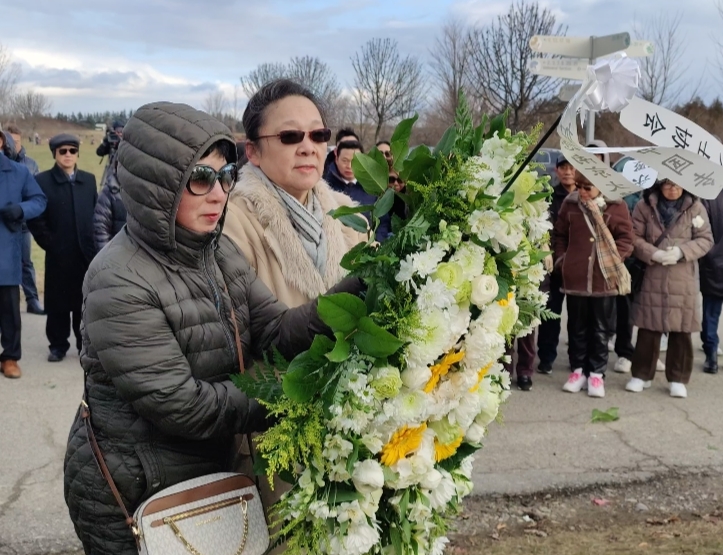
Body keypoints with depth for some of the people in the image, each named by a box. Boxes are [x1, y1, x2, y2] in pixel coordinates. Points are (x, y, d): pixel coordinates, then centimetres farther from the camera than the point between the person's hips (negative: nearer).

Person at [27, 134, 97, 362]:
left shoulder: (89, 179, 10)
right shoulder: (42, 180, -1)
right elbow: (35, 218, -5)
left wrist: (94, 243, 2)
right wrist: (49, 244, -8)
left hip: (87, 252, 2)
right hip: (58, 255, -2)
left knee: (85, 302, 9)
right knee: (58, 303, 5)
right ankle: (58, 345, 18)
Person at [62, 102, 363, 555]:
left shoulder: (219, 251, 0)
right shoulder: (120, 281, -24)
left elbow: (275, 332, -10)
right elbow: (177, 403, -26)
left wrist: (351, 296, -25)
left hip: (211, 472, 7)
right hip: (130, 496, -7)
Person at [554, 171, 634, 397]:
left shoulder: (616, 206, -3)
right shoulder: (570, 204, 3)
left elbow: (626, 238, 0)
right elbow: (560, 235, 11)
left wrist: (614, 259, -11)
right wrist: (561, 260, 3)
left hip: (605, 278, -1)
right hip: (575, 277, 2)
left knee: (600, 328, 8)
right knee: (577, 327, 11)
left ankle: (596, 373, 17)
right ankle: (578, 369, 23)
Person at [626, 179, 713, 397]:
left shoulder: (695, 207, 0)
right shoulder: (644, 206, 0)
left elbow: (705, 239, 1)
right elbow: (635, 237, -1)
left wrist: (682, 252, -16)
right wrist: (653, 254, -17)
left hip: (683, 279, 0)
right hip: (651, 277, 0)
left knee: (681, 331, 5)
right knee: (648, 328, 6)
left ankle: (678, 378, 17)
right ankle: (642, 374, 18)